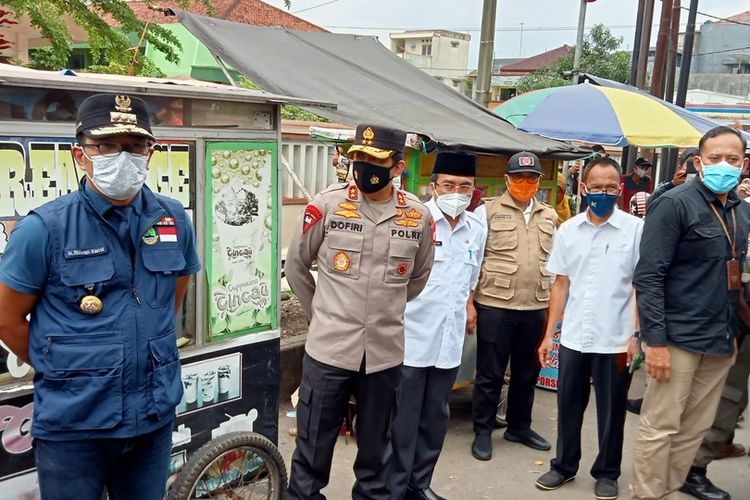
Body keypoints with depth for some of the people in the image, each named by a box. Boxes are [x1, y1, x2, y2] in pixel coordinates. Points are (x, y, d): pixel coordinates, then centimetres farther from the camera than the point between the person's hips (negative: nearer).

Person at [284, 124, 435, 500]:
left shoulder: (419, 217, -1)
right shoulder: (326, 205, -7)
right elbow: (295, 267, 5)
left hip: (385, 354, 2)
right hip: (328, 350, -2)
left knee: (376, 450, 18)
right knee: (312, 451, 8)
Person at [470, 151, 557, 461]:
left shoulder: (550, 216, 11)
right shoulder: (490, 210, -2)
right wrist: (469, 301, -8)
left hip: (536, 307, 4)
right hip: (494, 305, -4)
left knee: (527, 372, 15)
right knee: (490, 374, 5)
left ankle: (519, 427, 32)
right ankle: (482, 431, 19)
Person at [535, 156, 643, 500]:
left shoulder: (636, 229, -6)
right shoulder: (568, 230, 4)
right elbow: (561, 284, 8)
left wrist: (636, 335, -11)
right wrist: (549, 334, 6)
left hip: (615, 340, -3)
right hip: (572, 338, 3)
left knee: (611, 411, 11)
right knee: (568, 406, 14)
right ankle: (564, 465, 32)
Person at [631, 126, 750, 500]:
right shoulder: (675, 205, -9)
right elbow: (648, 277, -14)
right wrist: (655, 341, -19)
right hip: (679, 338, -7)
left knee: (696, 428, 13)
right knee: (660, 427, 1)